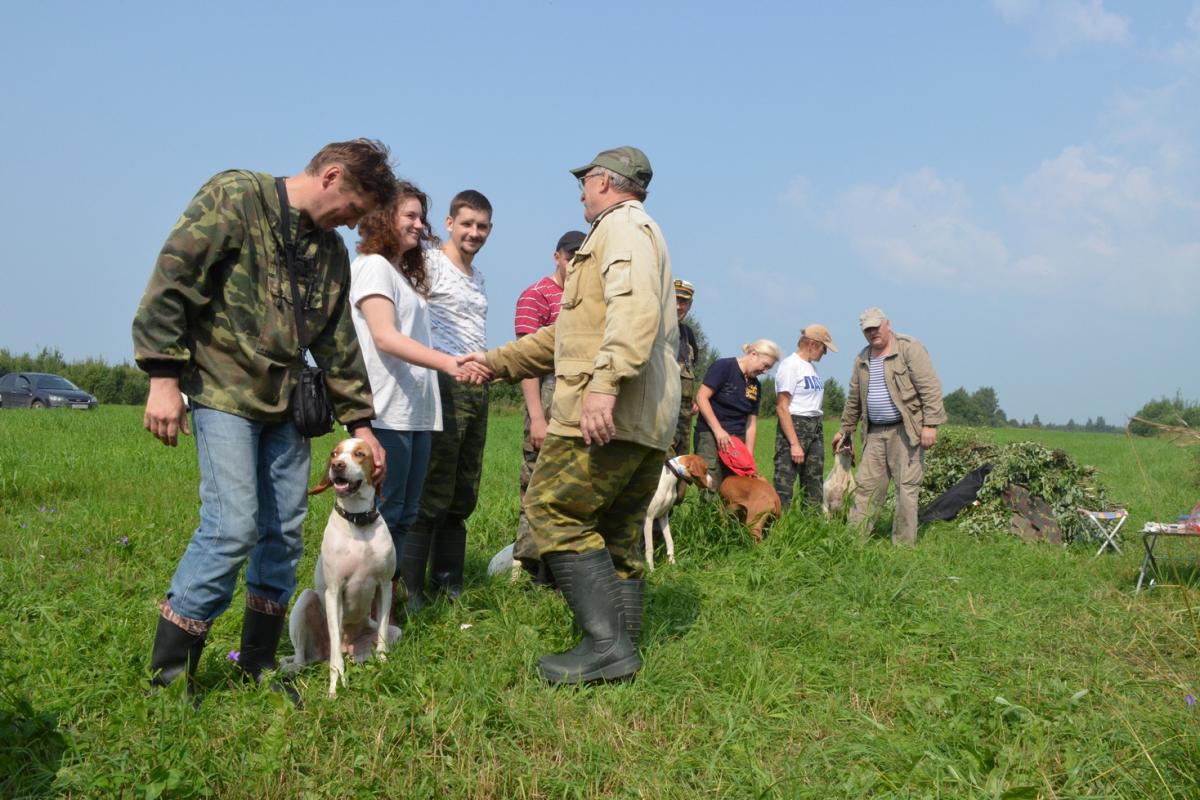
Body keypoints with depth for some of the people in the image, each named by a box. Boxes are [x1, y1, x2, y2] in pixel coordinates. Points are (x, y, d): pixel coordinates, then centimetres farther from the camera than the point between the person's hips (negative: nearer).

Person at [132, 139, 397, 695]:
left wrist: (359, 421, 15)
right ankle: (168, 679, -2)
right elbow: (172, 279, -13)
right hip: (224, 393, -7)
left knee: (285, 531, 6)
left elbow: (338, 343, 19)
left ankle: (258, 663, 22)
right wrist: (164, 377, -19)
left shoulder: (331, 251, 15)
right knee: (233, 527, -15)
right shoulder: (235, 197, -6)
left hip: (285, 402, 7)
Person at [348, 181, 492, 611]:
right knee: (383, 515, -7)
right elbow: (385, 338, -17)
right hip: (386, 412, -9)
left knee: (403, 515, 10)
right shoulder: (373, 266, -5)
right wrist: (450, 364, -27)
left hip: (417, 411, 9)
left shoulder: (407, 274, 23)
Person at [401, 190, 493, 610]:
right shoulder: (430, 264, -4)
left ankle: (448, 583, 21)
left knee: (464, 496, 11)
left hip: (478, 389, 8)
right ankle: (410, 590, -1)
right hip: (445, 386, -8)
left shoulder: (478, 277, 22)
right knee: (433, 493, -9)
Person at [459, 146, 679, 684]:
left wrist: (605, 382, -34)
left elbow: (635, 309, -23)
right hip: (647, 420, 10)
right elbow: (571, 333, 33)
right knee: (617, 534, 11)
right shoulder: (634, 232, 31)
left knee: (554, 513, -10)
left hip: (608, 413, -10)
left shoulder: (623, 225, -2)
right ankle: (622, 649, 14)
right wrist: (497, 362, 30)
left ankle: (607, 644, -14)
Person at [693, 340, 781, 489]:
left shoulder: (755, 386, 14)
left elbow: (751, 423, 13)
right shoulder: (723, 366, -6)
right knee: (711, 489, -12)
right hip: (711, 435, -6)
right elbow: (701, 397, -12)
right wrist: (718, 430, -16)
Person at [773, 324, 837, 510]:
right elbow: (781, 407, -14)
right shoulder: (790, 365, -9)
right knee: (784, 486, -10)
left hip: (816, 427, 9)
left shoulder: (811, 366, 16)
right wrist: (794, 444, -19)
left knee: (815, 489, 9)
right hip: (794, 426, -9)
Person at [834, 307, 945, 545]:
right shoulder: (862, 359, 16)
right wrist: (845, 430, 28)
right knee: (867, 486, 5)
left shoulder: (909, 348, -5)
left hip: (905, 430, -6)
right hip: (876, 432, 6)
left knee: (907, 487, -4)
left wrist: (930, 424, -17)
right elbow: (854, 399, 25)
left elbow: (930, 388, -11)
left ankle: (903, 545, 3)